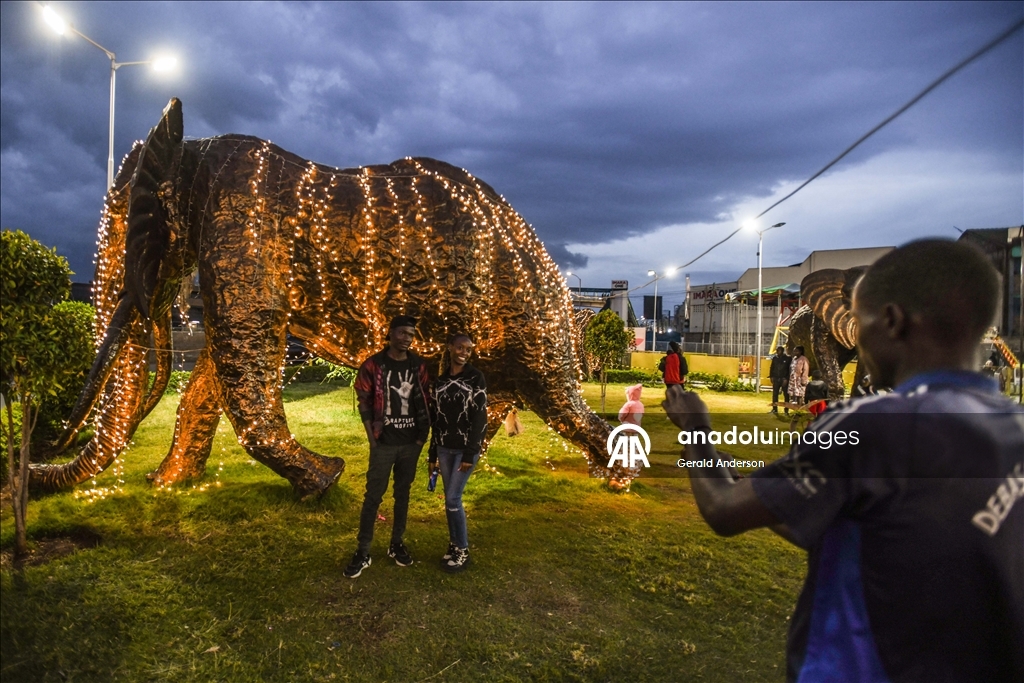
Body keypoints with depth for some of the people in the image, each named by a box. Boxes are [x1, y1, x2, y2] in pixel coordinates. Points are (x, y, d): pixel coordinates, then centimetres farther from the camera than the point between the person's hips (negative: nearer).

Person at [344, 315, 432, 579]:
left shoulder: (418, 366, 3)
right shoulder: (373, 365, -7)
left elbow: (424, 402, 8)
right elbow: (364, 404, -5)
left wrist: (422, 435, 3)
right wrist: (372, 439, -8)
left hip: (411, 442, 3)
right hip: (384, 443, -3)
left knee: (402, 494, 13)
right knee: (373, 496, 2)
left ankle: (397, 544, 26)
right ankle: (362, 552, 12)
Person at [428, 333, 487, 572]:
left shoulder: (476, 377, -6)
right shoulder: (440, 382, 8)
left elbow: (479, 417, -11)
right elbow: (437, 419, 12)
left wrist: (470, 453, -17)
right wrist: (432, 454, 12)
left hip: (466, 448, -5)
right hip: (445, 448, 5)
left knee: (453, 499, -6)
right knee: (450, 499, 9)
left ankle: (463, 551, 9)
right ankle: (454, 544, 24)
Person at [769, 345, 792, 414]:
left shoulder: (788, 359, -4)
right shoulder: (775, 358, 7)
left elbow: (790, 369, -7)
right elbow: (772, 368, 12)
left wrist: (786, 379, -14)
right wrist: (771, 377, 3)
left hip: (784, 379, -4)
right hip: (776, 379, 4)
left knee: (786, 395, 3)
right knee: (775, 394, 6)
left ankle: (786, 410, 9)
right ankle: (774, 409, 15)